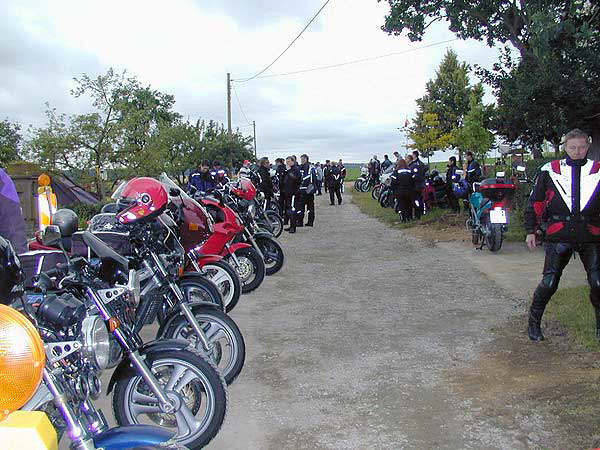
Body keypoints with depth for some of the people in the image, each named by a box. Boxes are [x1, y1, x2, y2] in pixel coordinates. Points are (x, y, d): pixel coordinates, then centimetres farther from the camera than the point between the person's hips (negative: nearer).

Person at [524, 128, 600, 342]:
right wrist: (531, 230, 4)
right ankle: (534, 323, 15)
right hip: (559, 235, -1)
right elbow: (535, 202, 9)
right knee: (549, 283, -2)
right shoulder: (550, 171, 6)